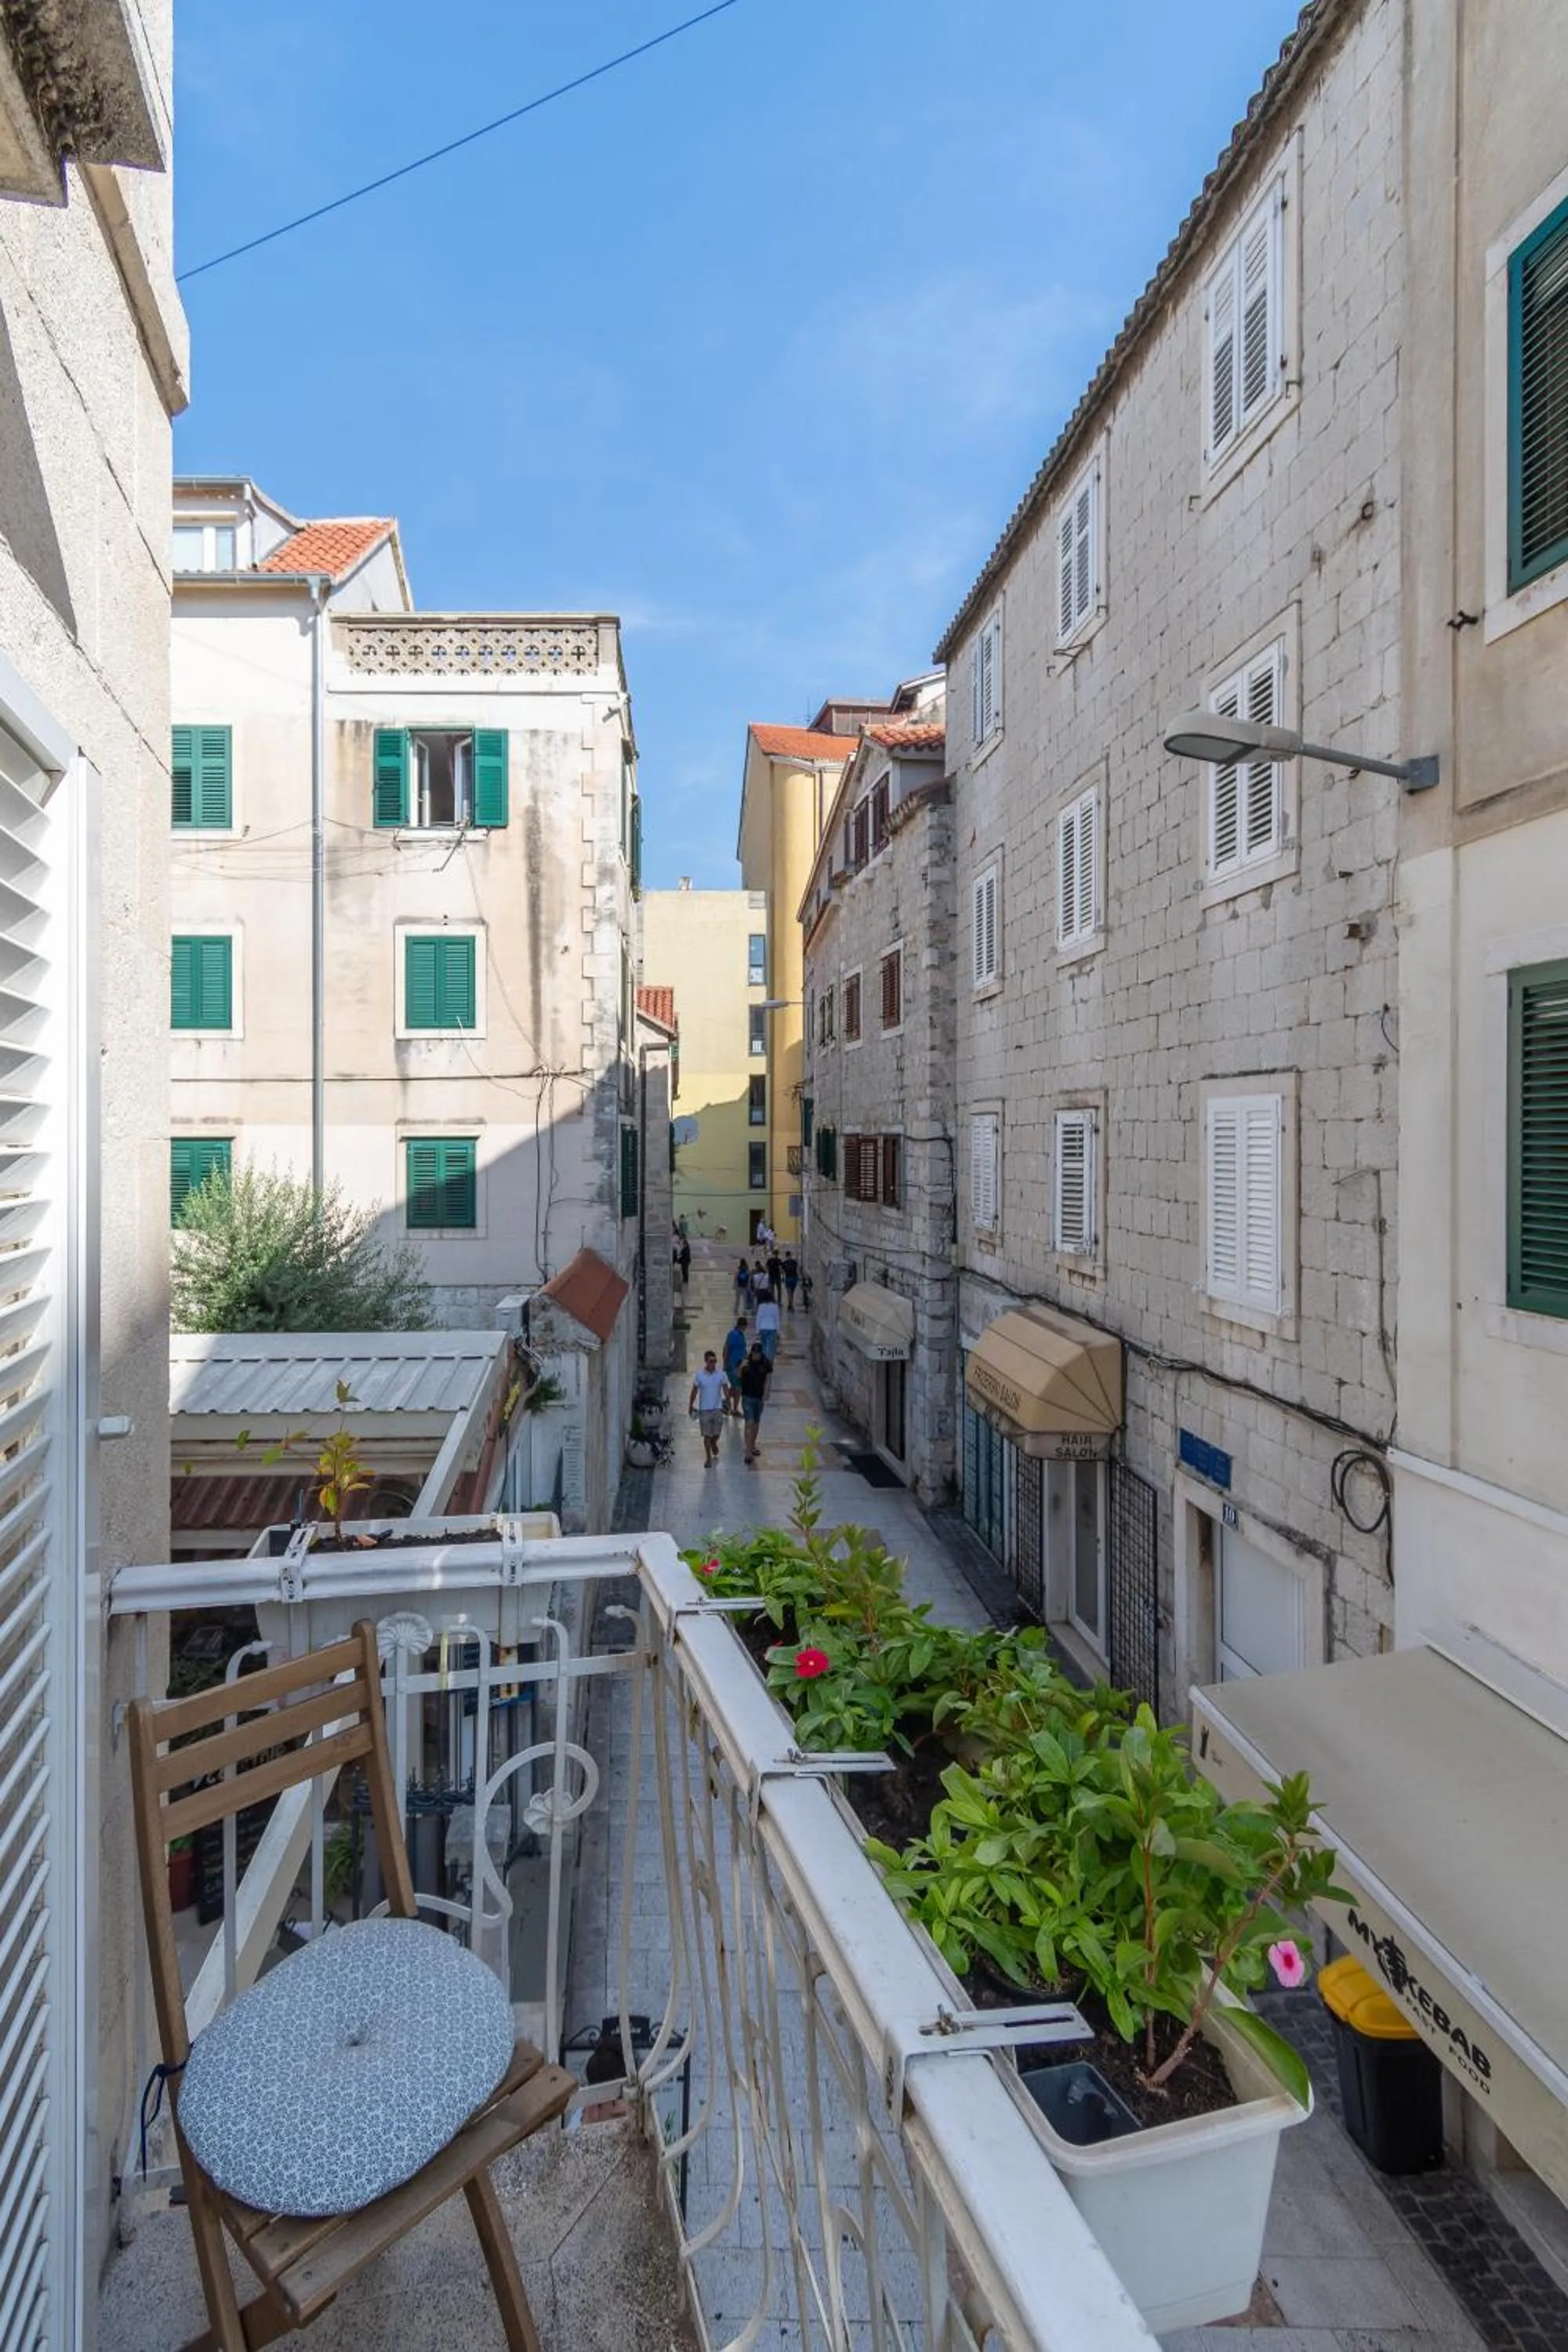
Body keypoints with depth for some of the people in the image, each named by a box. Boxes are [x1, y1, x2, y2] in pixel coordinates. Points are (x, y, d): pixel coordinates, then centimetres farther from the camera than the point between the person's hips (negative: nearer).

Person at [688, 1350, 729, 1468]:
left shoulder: (721, 1375, -5)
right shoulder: (699, 1376, -7)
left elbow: (726, 1389, 3)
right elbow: (694, 1392, 2)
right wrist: (690, 1405, 5)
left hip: (718, 1408, 1)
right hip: (704, 1409, -1)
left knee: (717, 1433, 10)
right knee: (707, 1435, 2)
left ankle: (714, 1444, 44)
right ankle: (708, 1458, 14)